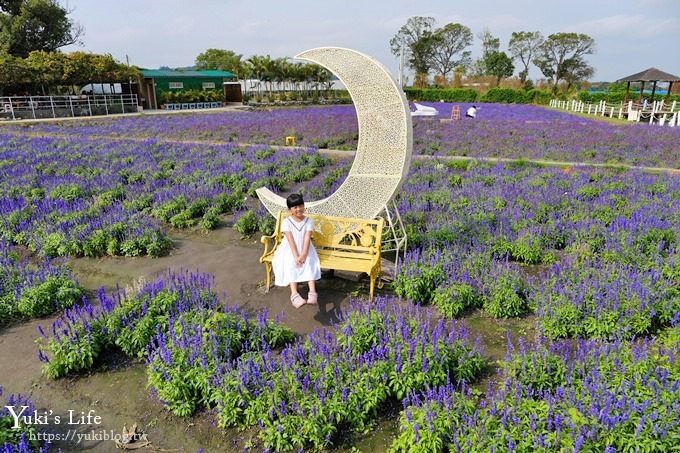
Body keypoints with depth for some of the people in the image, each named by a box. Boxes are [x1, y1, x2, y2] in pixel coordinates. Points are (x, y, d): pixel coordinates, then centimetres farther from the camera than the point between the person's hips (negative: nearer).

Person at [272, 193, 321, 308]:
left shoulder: (309, 221, -2)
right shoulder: (286, 222, -7)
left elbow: (307, 239, -12)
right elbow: (291, 240, -15)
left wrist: (303, 255, -26)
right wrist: (296, 256, -25)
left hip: (305, 250, 1)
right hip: (290, 251, -1)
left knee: (310, 263, -26)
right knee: (291, 266, -28)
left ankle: (312, 292, -35)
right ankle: (294, 294, -38)